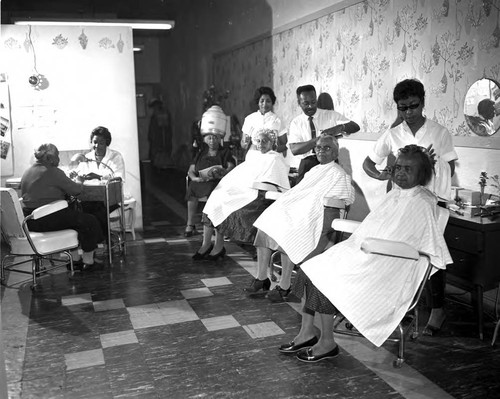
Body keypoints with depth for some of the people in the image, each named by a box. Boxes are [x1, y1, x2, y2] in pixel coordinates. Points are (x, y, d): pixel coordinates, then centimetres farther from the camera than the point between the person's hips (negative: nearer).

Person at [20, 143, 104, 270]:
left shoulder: (27, 172, 14)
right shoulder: (53, 172, -14)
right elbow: (75, 189, -11)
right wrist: (79, 184, 13)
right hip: (46, 220, -10)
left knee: (74, 217, 29)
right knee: (89, 221, 4)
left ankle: (75, 259, 31)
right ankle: (88, 260, 11)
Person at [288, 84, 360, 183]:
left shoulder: (331, 115, 6)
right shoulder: (295, 123, 6)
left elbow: (355, 127, -4)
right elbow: (294, 149, -8)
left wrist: (339, 128, -25)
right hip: (308, 164, 0)